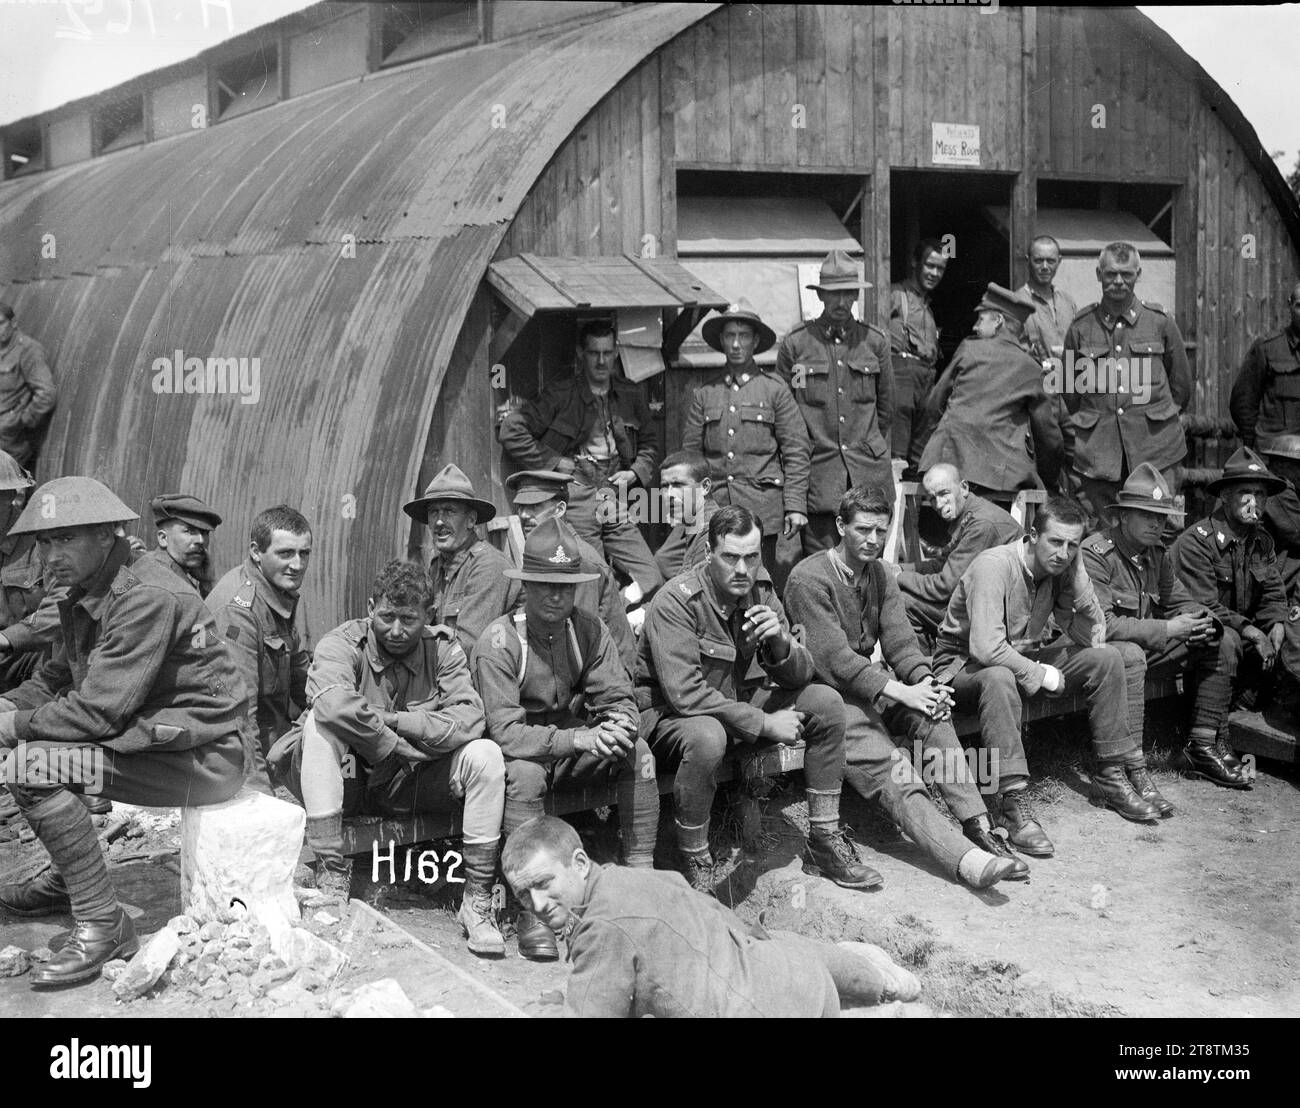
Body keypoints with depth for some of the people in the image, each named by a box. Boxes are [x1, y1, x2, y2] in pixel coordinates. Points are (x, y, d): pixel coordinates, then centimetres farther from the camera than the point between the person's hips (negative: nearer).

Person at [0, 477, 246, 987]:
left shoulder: (147, 597, -21)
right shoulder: (84, 595, 9)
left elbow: (99, 711, -24)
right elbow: (55, 678, 18)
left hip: (202, 754, -10)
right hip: (153, 731, 10)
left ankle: (103, 923, -14)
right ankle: (66, 876, 26)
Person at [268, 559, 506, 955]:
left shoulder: (443, 648, 0)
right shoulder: (341, 644, -10)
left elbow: (468, 720, -17)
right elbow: (335, 704, -33)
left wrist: (393, 720, -22)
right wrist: (398, 746, -26)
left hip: (412, 785, 2)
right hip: (348, 778, -2)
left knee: (485, 755, -20)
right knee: (319, 725, -30)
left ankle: (477, 901, -15)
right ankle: (331, 878, -31)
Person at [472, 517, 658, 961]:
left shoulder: (588, 631, -5)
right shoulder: (498, 642, -19)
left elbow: (619, 699, -6)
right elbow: (505, 731, -27)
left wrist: (618, 727, -32)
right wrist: (578, 738, -38)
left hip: (574, 747, 4)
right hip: (521, 752, -4)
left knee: (638, 754, -20)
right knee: (524, 773, -36)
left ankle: (641, 873, -13)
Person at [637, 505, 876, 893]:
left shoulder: (760, 590, -4)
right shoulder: (676, 601, -24)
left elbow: (799, 677, -2)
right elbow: (685, 694, -31)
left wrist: (780, 643, -26)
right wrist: (765, 723, -27)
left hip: (739, 702, 7)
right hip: (668, 713, -7)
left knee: (827, 703, -7)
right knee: (707, 736, -40)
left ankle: (825, 843, 1)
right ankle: (696, 868, -21)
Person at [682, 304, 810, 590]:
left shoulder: (774, 389, 4)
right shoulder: (704, 394, 12)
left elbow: (797, 451, 1)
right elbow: (690, 453, 12)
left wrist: (795, 506, -6)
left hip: (762, 507, -2)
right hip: (715, 505, 2)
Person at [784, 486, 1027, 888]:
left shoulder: (880, 575, 14)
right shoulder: (809, 578, -11)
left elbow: (900, 640, 4)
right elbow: (833, 658, -18)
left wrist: (924, 682, -18)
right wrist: (900, 691, -26)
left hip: (874, 685, 7)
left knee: (933, 715, -25)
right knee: (891, 775, -26)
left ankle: (978, 825, -28)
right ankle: (966, 859, -44)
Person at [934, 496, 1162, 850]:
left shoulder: (1063, 567, -4)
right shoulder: (994, 566, -27)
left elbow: (1093, 634, -9)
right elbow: (986, 648, -36)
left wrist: (1076, 576, -19)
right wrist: (1042, 675, -25)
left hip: (1024, 659, 8)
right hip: (964, 666, -8)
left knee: (1108, 658, -5)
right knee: (1000, 678, -41)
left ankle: (1111, 777, 2)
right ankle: (1013, 802, -40)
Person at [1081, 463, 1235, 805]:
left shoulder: (1158, 554, 8)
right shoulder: (1095, 553, -19)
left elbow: (1179, 601, 13)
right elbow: (1101, 624, -26)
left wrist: (1201, 621, -12)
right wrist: (1167, 630, -26)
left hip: (1149, 646, 9)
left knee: (1223, 641, 3)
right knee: (1130, 655, -41)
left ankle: (1203, 745, 6)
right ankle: (1132, 771, -41)